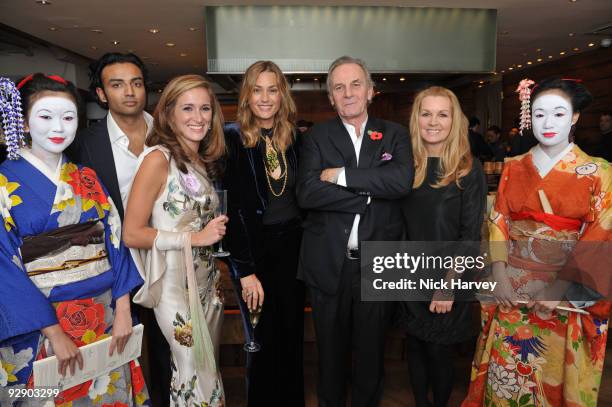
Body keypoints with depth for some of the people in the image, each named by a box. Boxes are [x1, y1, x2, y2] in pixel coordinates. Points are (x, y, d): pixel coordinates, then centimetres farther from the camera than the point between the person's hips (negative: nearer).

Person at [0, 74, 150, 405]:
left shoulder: (88, 179, 4)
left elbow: (115, 241, 1)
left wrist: (123, 309, -8)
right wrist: (54, 332, -17)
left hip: (106, 317, 4)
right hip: (40, 325, -3)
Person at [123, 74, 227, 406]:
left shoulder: (204, 160, 8)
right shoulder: (158, 158, -15)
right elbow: (132, 233, -17)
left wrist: (217, 231, 1)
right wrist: (194, 238, -18)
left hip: (208, 281, 7)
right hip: (175, 285, -7)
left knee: (210, 368, 21)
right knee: (195, 378, 6)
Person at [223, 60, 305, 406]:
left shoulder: (294, 138, 3)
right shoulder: (233, 138, -9)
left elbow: (303, 198, 9)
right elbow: (233, 208, -12)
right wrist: (245, 270, -15)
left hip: (294, 247, 4)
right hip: (256, 249, -3)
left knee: (293, 335, 15)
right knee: (264, 338, 11)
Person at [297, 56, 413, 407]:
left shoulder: (395, 135, 3)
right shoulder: (316, 137, 0)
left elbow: (402, 180, -17)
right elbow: (307, 193, -15)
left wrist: (341, 175, -17)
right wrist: (369, 195, -17)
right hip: (329, 263, 0)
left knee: (371, 348, 19)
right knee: (331, 349, 19)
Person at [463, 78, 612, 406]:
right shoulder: (513, 168, 5)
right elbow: (498, 223, 2)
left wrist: (558, 287, -17)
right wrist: (499, 276, -9)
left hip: (566, 295, -1)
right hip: (510, 289, 2)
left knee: (553, 378, 12)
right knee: (505, 374, 11)